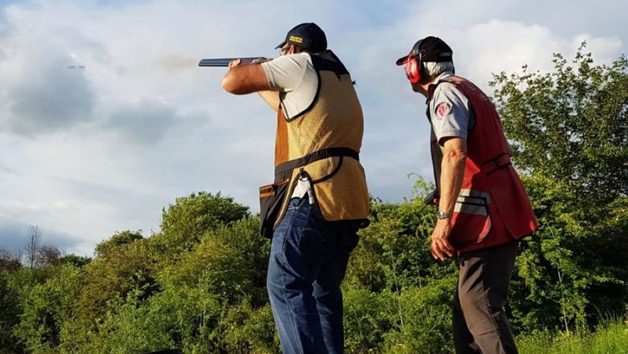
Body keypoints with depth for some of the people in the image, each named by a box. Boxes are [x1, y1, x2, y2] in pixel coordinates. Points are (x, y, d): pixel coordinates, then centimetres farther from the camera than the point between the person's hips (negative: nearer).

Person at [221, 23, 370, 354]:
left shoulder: (301, 65, 2)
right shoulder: (338, 77, 27)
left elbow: (232, 84, 4)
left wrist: (236, 68, 26)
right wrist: (260, 85, 50)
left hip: (315, 194, -9)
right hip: (346, 200, 9)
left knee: (286, 286, -11)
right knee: (324, 292, 11)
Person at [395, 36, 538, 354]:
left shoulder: (445, 92, -7)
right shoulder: (469, 90, 23)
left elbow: (455, 153, -22)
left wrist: (444, 218, -24)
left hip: (484, 218, -10)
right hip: (500, 213, 10)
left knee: (479, 308, -11)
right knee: (468, 305, 12)